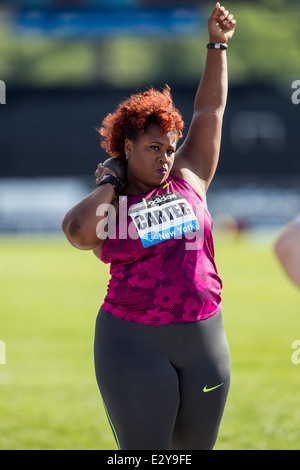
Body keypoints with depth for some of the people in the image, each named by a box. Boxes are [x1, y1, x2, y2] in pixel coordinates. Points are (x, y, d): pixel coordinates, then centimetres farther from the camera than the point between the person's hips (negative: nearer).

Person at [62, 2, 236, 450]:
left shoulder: (188, 180, 8)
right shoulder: (106, 206, 0)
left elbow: (210, 110, 10)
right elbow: (76, 230, -23)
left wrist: (217, 45, 5)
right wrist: (108, 186, -8)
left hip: (203, 341, 4)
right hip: (134, 344, -4)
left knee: (195, 450, 11)